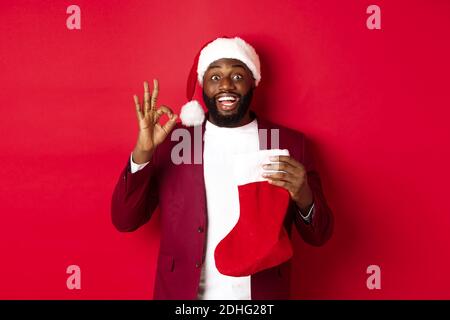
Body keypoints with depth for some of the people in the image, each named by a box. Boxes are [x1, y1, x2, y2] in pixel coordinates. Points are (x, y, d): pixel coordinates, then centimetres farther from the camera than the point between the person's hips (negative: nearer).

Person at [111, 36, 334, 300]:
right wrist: (142, 152, -22)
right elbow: (124, 220, -7)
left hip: (262, 293, 0)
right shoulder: (171, 139, -5)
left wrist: (305, 199, -24)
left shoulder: (290, 143, -5)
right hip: (183, 292, 0)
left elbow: (319, 236, -3)